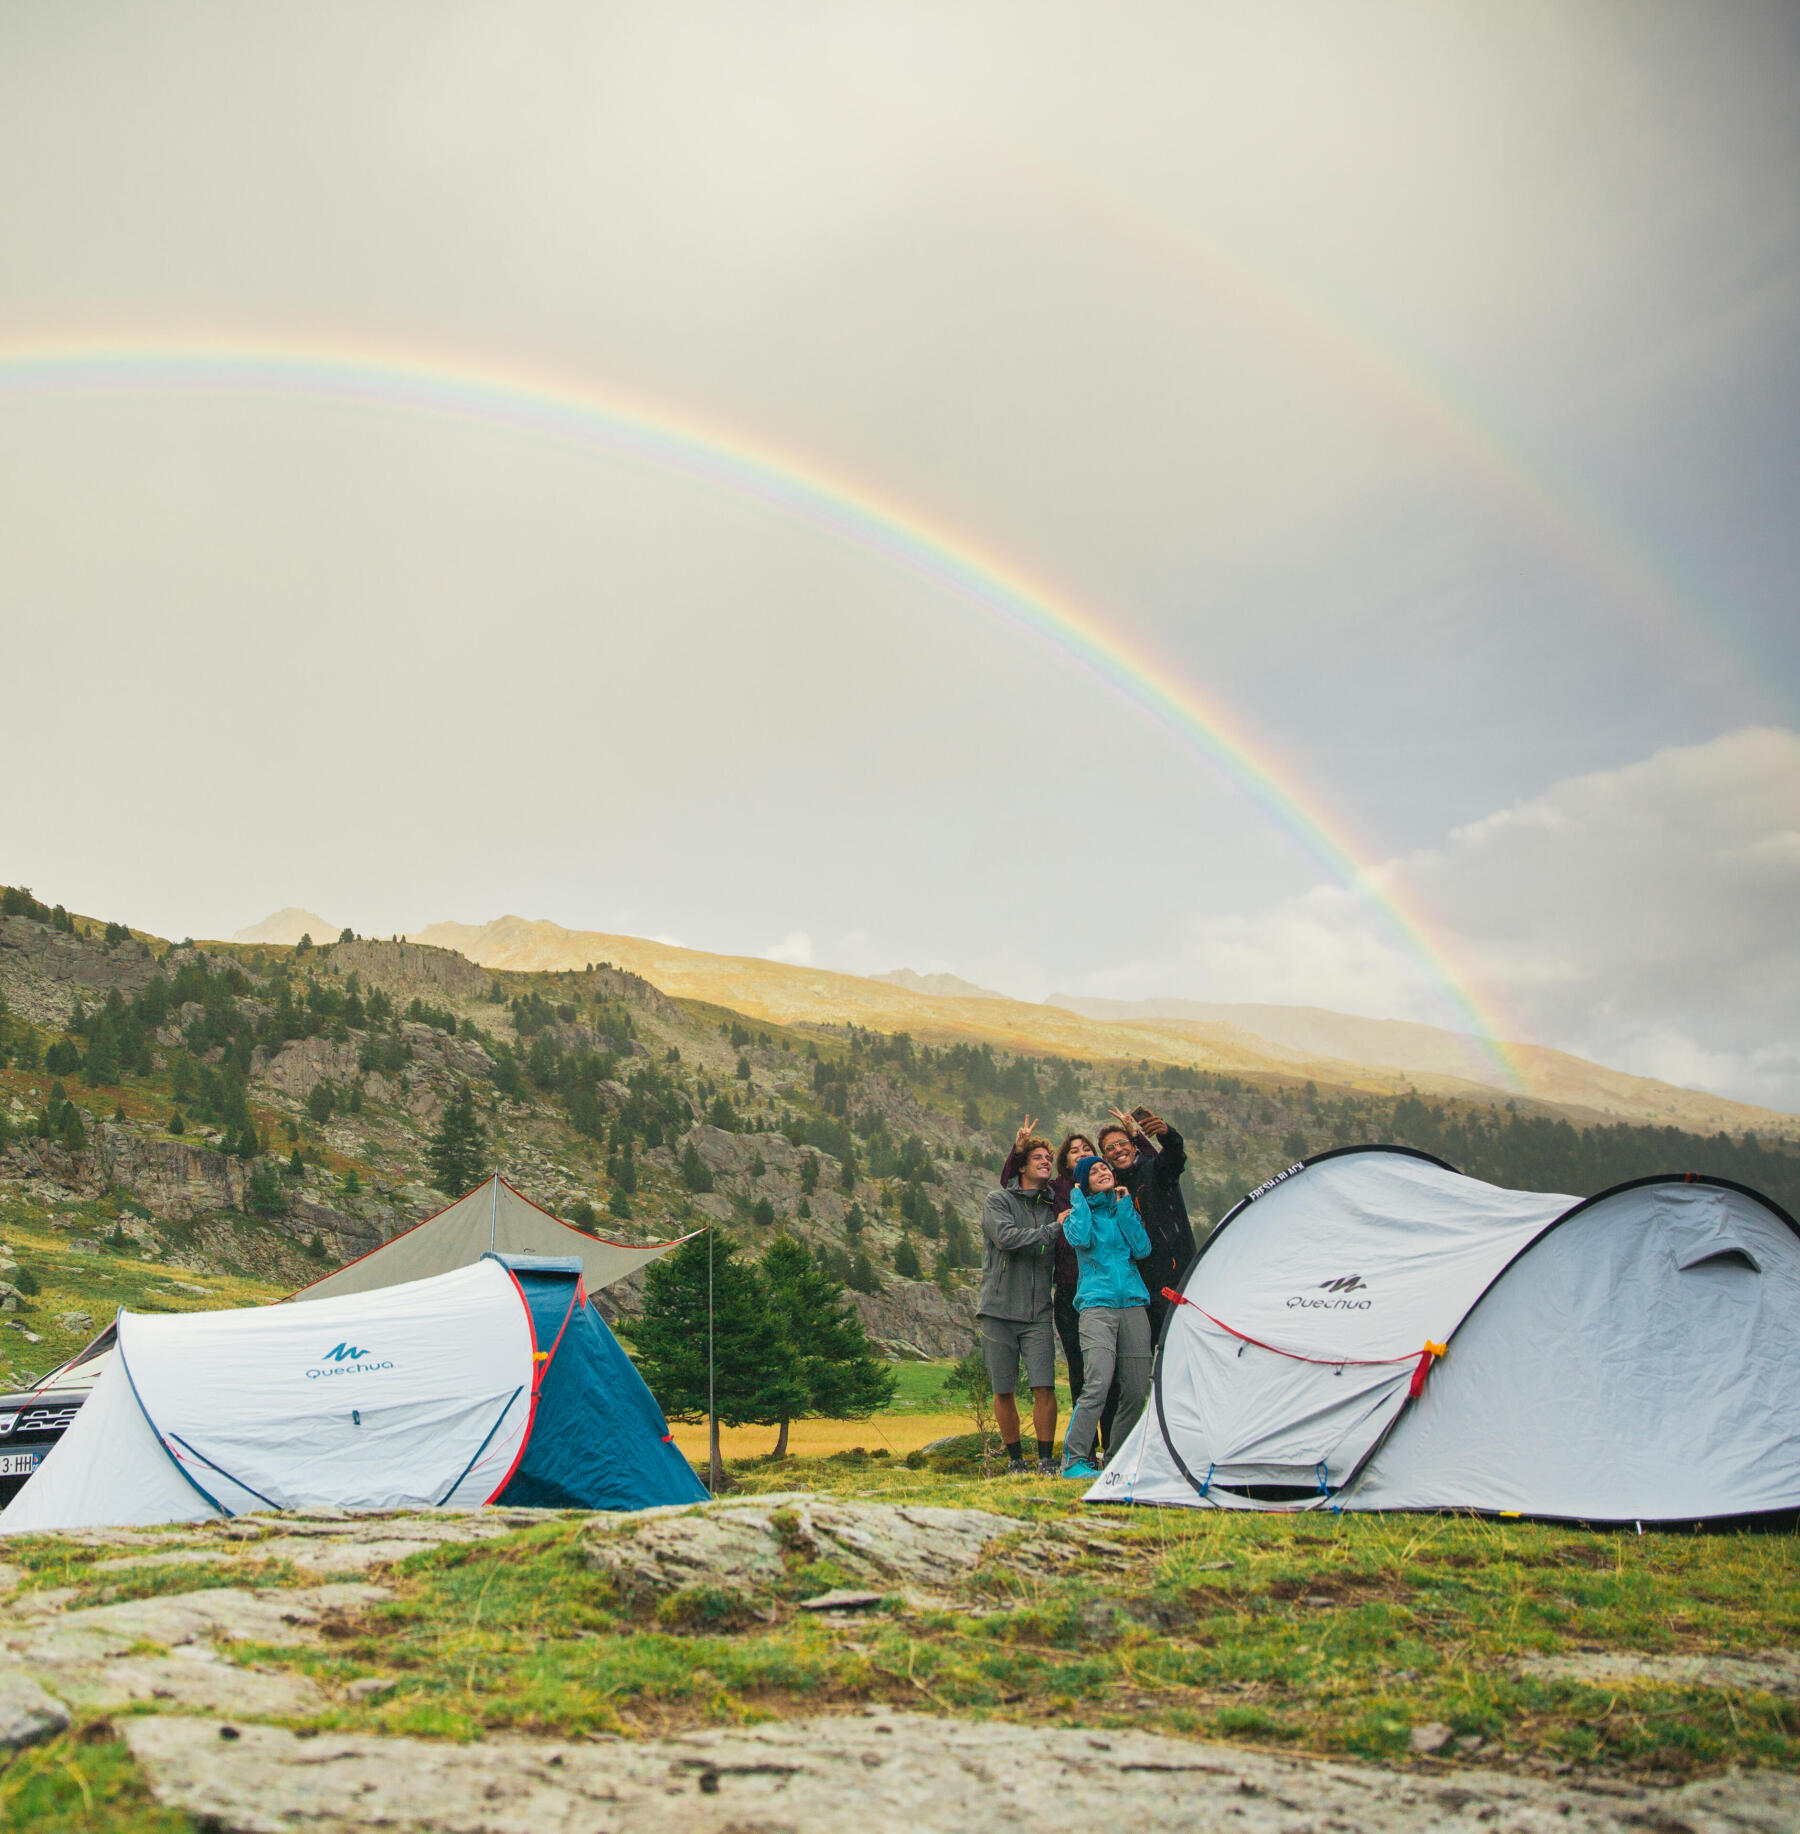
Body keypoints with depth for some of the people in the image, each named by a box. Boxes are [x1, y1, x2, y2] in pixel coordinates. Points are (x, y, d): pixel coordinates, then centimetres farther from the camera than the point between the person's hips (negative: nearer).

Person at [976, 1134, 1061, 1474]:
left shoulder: (1052, 1208, 14)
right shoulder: (998, 1201, 2)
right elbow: (1006, 1238, -16)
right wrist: (1054, 1229, -12)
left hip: (1038, 1313, 2)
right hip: (999, 1309, -2)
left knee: (1044, 1386, -9)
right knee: (1004, 1391, 3)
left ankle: (1046, 1460, 0)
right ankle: (1015, 1458, 17)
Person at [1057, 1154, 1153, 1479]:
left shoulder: (1124, 1210, 17)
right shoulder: (1080, 1212, 8)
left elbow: (1142, 1250, 1)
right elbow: (1080, 1239, -16)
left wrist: (1124, 1207, 2)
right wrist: (1078, 1199, -3)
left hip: (1134, 1304, 4)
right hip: (1097, 1305, -4)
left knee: (1136, 1390, 1)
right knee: (1098, 1383, -20)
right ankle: (1074, 1460, -17)